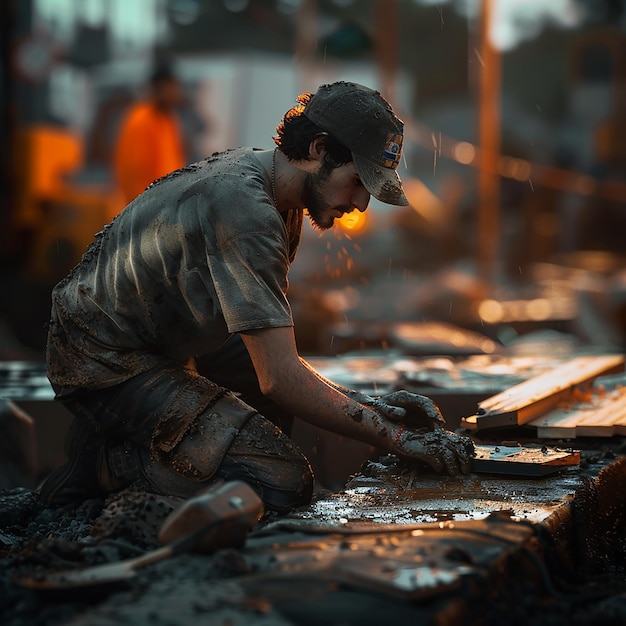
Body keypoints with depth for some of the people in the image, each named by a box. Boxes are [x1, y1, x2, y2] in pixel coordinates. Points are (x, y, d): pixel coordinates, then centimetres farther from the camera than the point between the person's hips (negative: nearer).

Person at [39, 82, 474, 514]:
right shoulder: (243, 206, -26)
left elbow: (274, 357, 6)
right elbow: (280, 379, -29)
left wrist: (364, 405, -3)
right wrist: (400, 440, -24)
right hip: (107, 365, -11)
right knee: (283, 484, -21)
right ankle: (108, 460, -5)